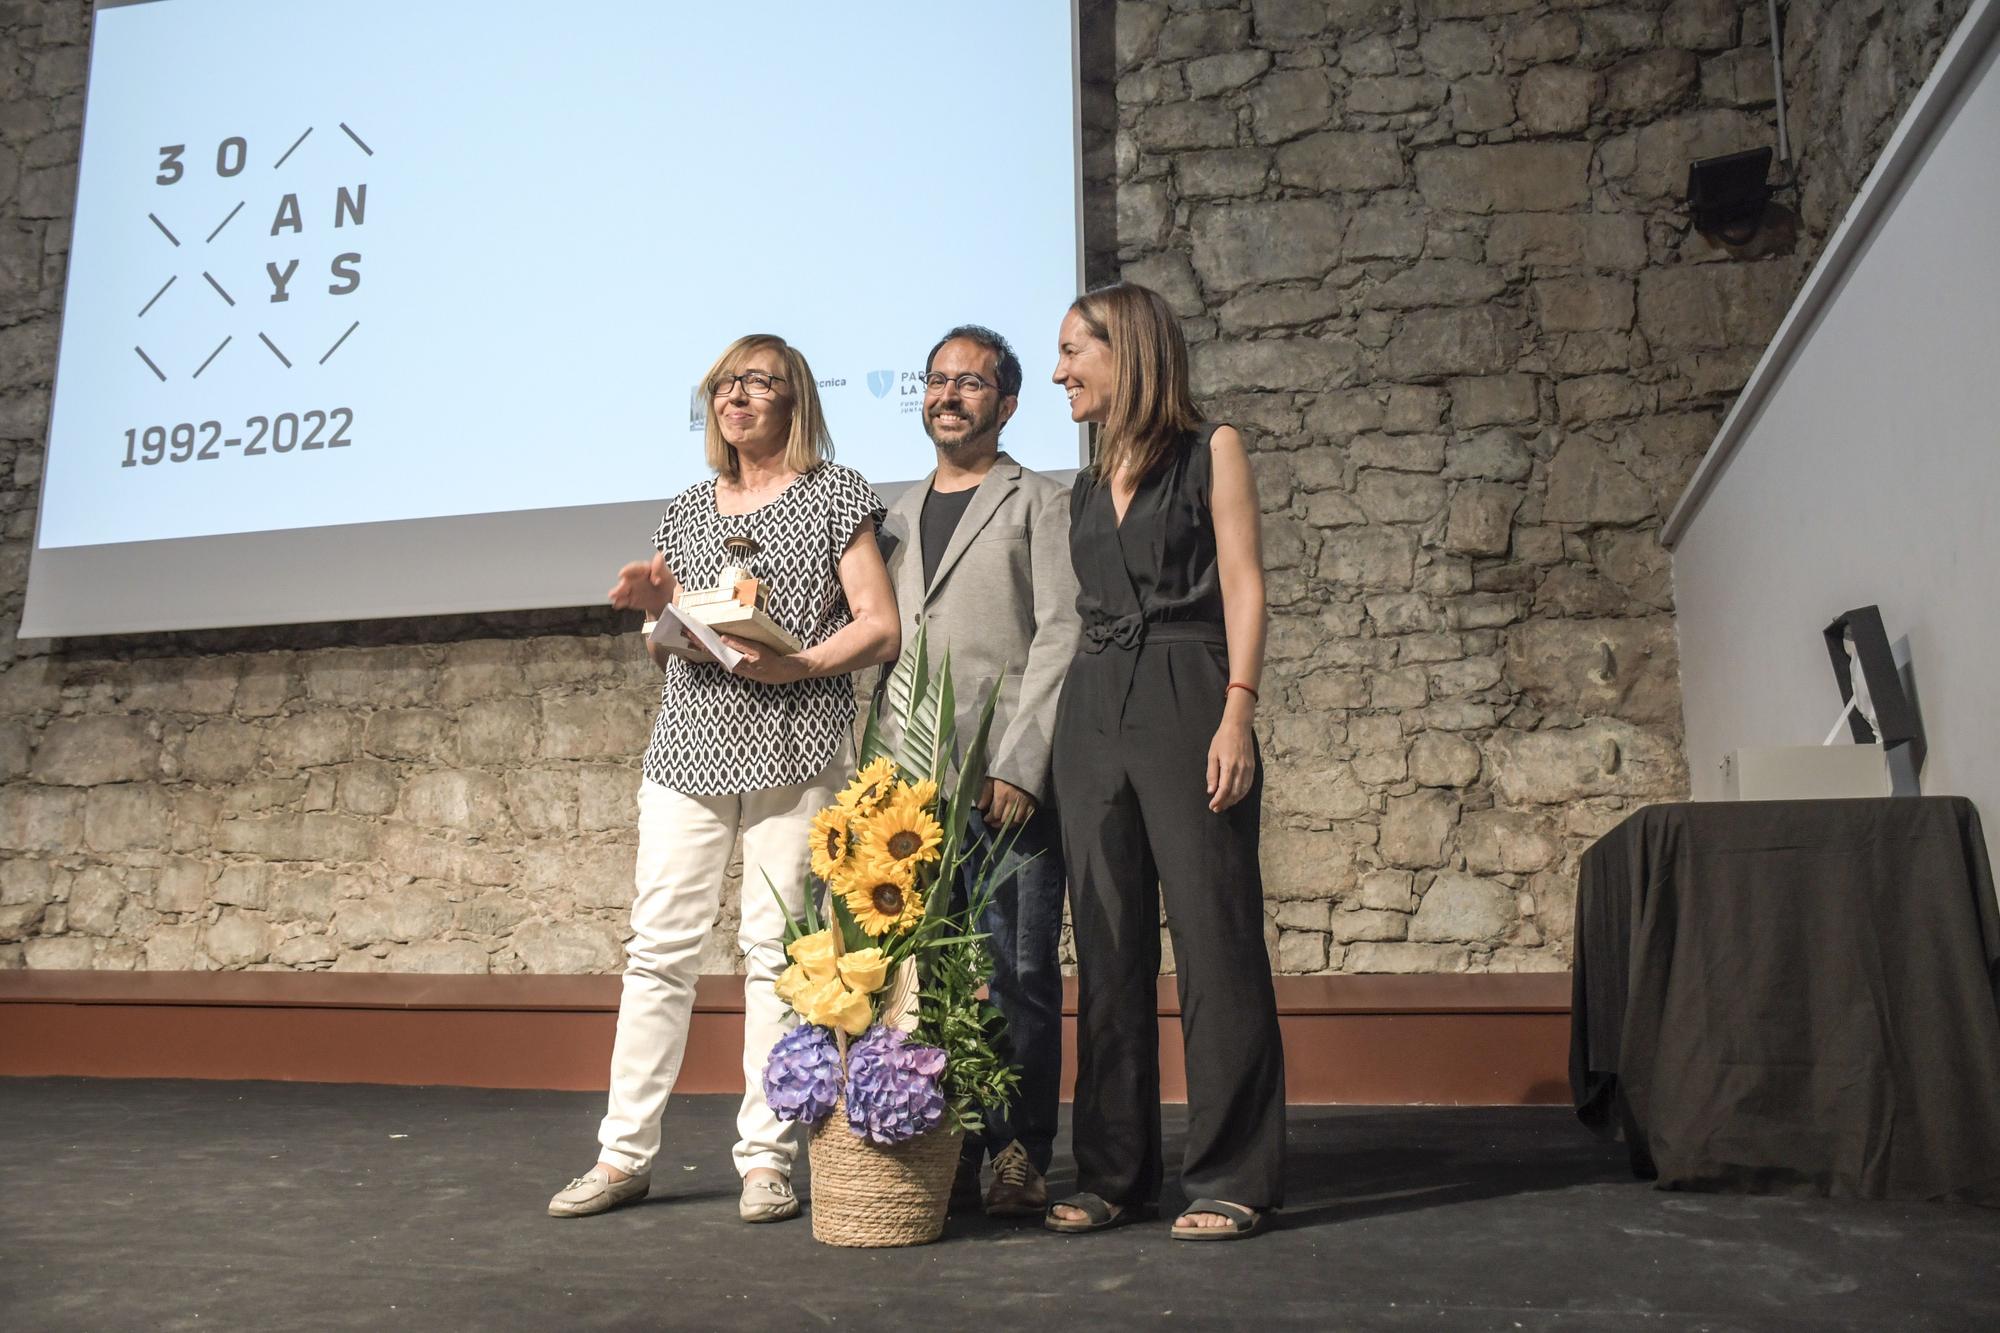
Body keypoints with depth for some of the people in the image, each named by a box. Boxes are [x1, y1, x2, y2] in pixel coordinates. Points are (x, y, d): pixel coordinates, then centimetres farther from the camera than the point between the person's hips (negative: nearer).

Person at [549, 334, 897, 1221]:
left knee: (775, 948, -2)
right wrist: (653, 609, 0)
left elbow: (880, 628, -3)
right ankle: (624, 1154, 11)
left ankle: (767, 1159, 8)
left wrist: (796, 665, -17)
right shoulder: (686, 511, 18)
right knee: (658, 945, 2)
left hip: (795, 749, -4)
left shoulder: (835, 492, 5)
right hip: (691, 745, 4)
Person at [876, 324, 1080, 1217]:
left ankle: (1018, 1158, 6)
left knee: (1018, 974, -2)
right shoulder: (897, 516, 22)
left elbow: (1061, 637, -3)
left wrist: (1019, 766, -12)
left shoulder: (1039, 504, 7)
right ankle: (947, 1153, 14)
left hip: (1008, 782, -4)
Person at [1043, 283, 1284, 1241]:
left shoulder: (1210, 452, 6)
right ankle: (1114, 1173, 14)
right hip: (1092, 709, 6)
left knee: (1212, 934, -6)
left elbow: (1242, 585, -2)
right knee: (1108, 946, 5)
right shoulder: (1087, 488, 20)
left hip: (1185, 702, -5)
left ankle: (1232, 1176, 3)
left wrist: (1236, 713, -13)